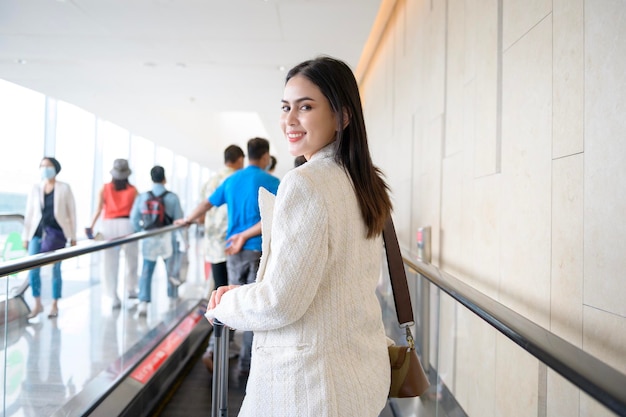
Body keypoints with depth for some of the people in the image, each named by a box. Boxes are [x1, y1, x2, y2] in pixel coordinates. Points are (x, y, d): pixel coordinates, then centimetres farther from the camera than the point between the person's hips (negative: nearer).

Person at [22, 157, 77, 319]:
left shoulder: (64, 188, 1)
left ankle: (55, 306, 15)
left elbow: (71, 212, 2)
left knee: (56, 270, 2)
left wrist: (73, 237, 0)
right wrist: (25, 237, 6)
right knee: (33, 270, -4)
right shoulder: (35, 188, 8)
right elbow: (29, 213, 9)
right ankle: (37, 304, 13)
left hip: (57, 233, -2)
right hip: (38, 233, 2)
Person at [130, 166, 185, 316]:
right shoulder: (172, 197, -8)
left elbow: (134, 219, 1)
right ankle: (172, 298, 31)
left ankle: (143, 302, -6)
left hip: (149, 239, 1)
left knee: (146, 272, 6)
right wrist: (184, 239, 7)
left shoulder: (142, 197, -2)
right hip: (168, 238, -1)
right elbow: (179, 220, -4)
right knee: (171, 270, 16)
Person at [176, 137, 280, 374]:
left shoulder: (231, 180, 9)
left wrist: (187, 221, 35)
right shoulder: (271, 182, -7)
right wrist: (245, 236, -12)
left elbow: (207, 204, 19)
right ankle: (246, 362, 12)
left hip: (234, 251, 5)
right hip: (259, 250, -4)